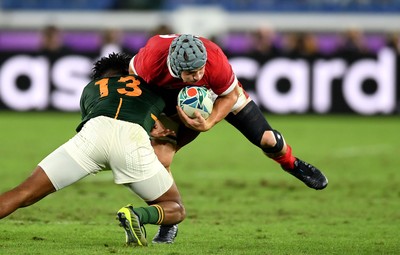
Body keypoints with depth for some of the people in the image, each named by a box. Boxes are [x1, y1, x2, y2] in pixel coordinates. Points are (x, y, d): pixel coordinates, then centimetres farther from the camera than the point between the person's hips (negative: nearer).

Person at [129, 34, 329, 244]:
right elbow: (132, 73, -14)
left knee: (266, 139, -5)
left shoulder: (216, 62, -42)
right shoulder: (151, 60, -41)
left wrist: (209, 124, -32)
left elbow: (230, 96, -19)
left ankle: (291, 163, 33)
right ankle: (168, 223, 7)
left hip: (219, 91, 0)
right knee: (159, 157, -16)